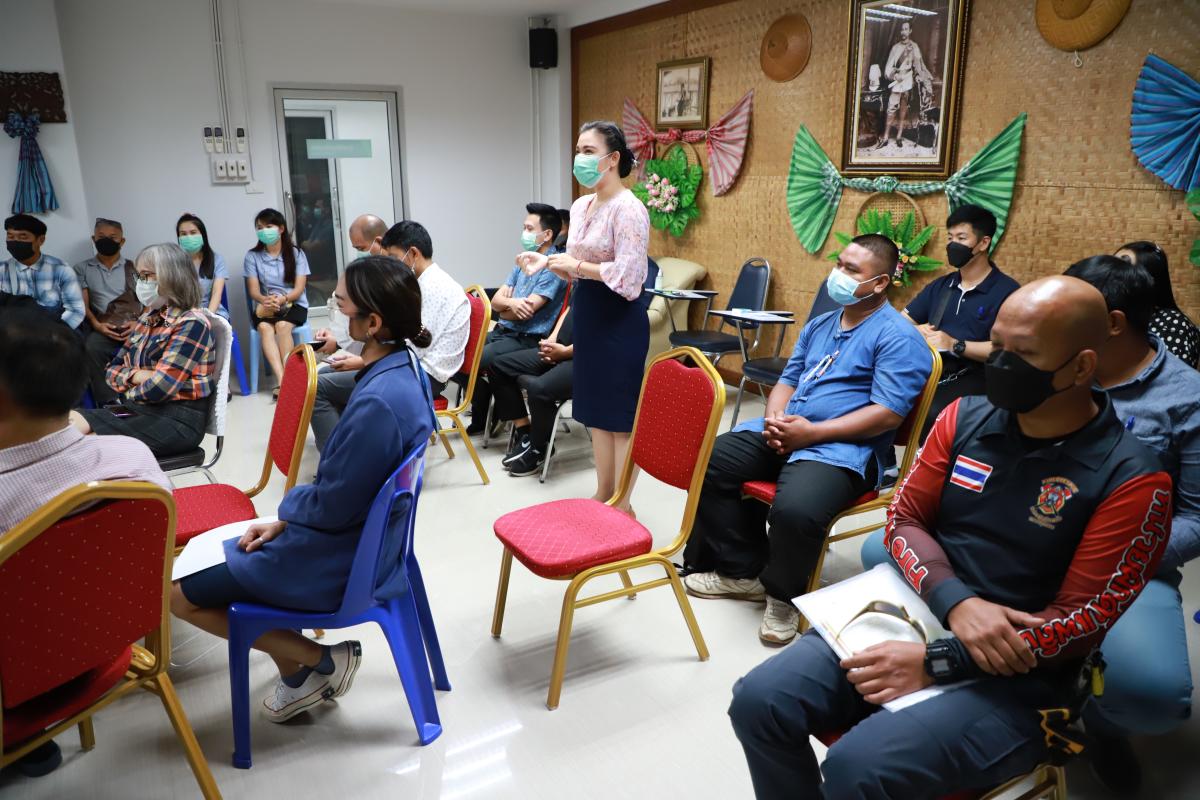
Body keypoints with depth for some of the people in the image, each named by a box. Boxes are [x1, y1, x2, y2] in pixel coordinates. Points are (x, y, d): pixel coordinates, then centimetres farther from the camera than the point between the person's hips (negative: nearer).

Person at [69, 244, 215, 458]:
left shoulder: (191, 324, -12)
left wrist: (128, 391, 2)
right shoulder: (147, 319, 16)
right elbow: (113, 370, 17)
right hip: (140, 409, 8)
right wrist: (136, 375, -6)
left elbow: (159, 388, -19)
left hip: (178, 420, -8)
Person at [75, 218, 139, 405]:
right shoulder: (82, 269, 18)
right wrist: (96, 324, -11)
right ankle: (107, 404, -28)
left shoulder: (133, 268, 17)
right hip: (103, 327, 0)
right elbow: (82, 303, 9)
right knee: (91, 348, -33)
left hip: (135, 325, 0)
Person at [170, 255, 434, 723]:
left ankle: (323, 661, 10)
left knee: (179, 594, 7)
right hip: (360, 535, 9)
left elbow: (331, 505, -24)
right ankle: (297, 674, 25)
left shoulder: (377, 401, -33)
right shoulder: (403, 368, -3)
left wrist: (288, 507, -2)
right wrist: (286, 520, 5)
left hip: (337, 561, -9)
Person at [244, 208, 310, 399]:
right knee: (264, 327, -32)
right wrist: (266, 300, -24)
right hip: (265, 306, 1)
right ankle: (281, 380, -43)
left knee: (282, 325, -34)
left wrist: (282, 299, -25)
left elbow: (299, 289, -5)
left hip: (294, 304, -1)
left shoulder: (296, 253, 2)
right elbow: (253, 291, -1)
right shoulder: (252, 256, 5)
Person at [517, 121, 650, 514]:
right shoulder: (580, 206, 11)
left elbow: (627, 277, -23)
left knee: (620, 413, 0)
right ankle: (602, 494, 28)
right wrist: (547, 261, 0)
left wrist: (575, 265, -16)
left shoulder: (628, 209, -16)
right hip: (588, 316, 9)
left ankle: (622, 504, 12)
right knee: (596, 410, 15)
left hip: (620, 320, -9)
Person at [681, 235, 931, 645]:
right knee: (710, 463, -7)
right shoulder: (819, 325, 19)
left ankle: (783, 594, -2)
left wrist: (811, 432, -20)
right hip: (784, 431, 8)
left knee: (794, 510, -35)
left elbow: (888, 413, -15)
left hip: (843, 448, -8)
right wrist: (774, 419, -3)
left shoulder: (897, 337, -7)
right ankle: (743, 569, 7)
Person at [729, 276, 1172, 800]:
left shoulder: (1132, 480, -12)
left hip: (1016, 676, -4)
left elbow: (1080, 620, -14)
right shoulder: (964, 418, 2)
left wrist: (934, 662, -20)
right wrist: (954, 602, -17)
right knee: (759, 702, -12)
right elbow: (904, 518, 3)